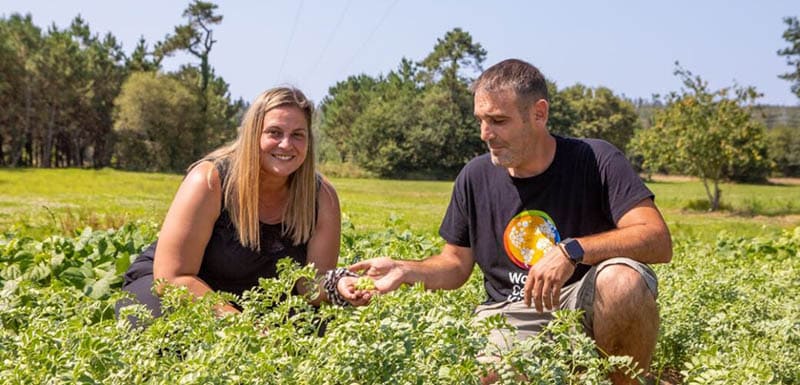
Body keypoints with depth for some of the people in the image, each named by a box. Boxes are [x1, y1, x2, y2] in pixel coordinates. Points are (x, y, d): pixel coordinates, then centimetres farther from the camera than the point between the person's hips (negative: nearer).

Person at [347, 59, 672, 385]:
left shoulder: (595, 160, -9)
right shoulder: (475, 177, 3)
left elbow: (658, 241, -20)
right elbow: (456, 264, 12)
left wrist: (572, 250, -33)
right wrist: (405, 270, -9)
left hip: (582, 301, -2)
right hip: (510, 315, 2)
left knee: (624, 280, -36)